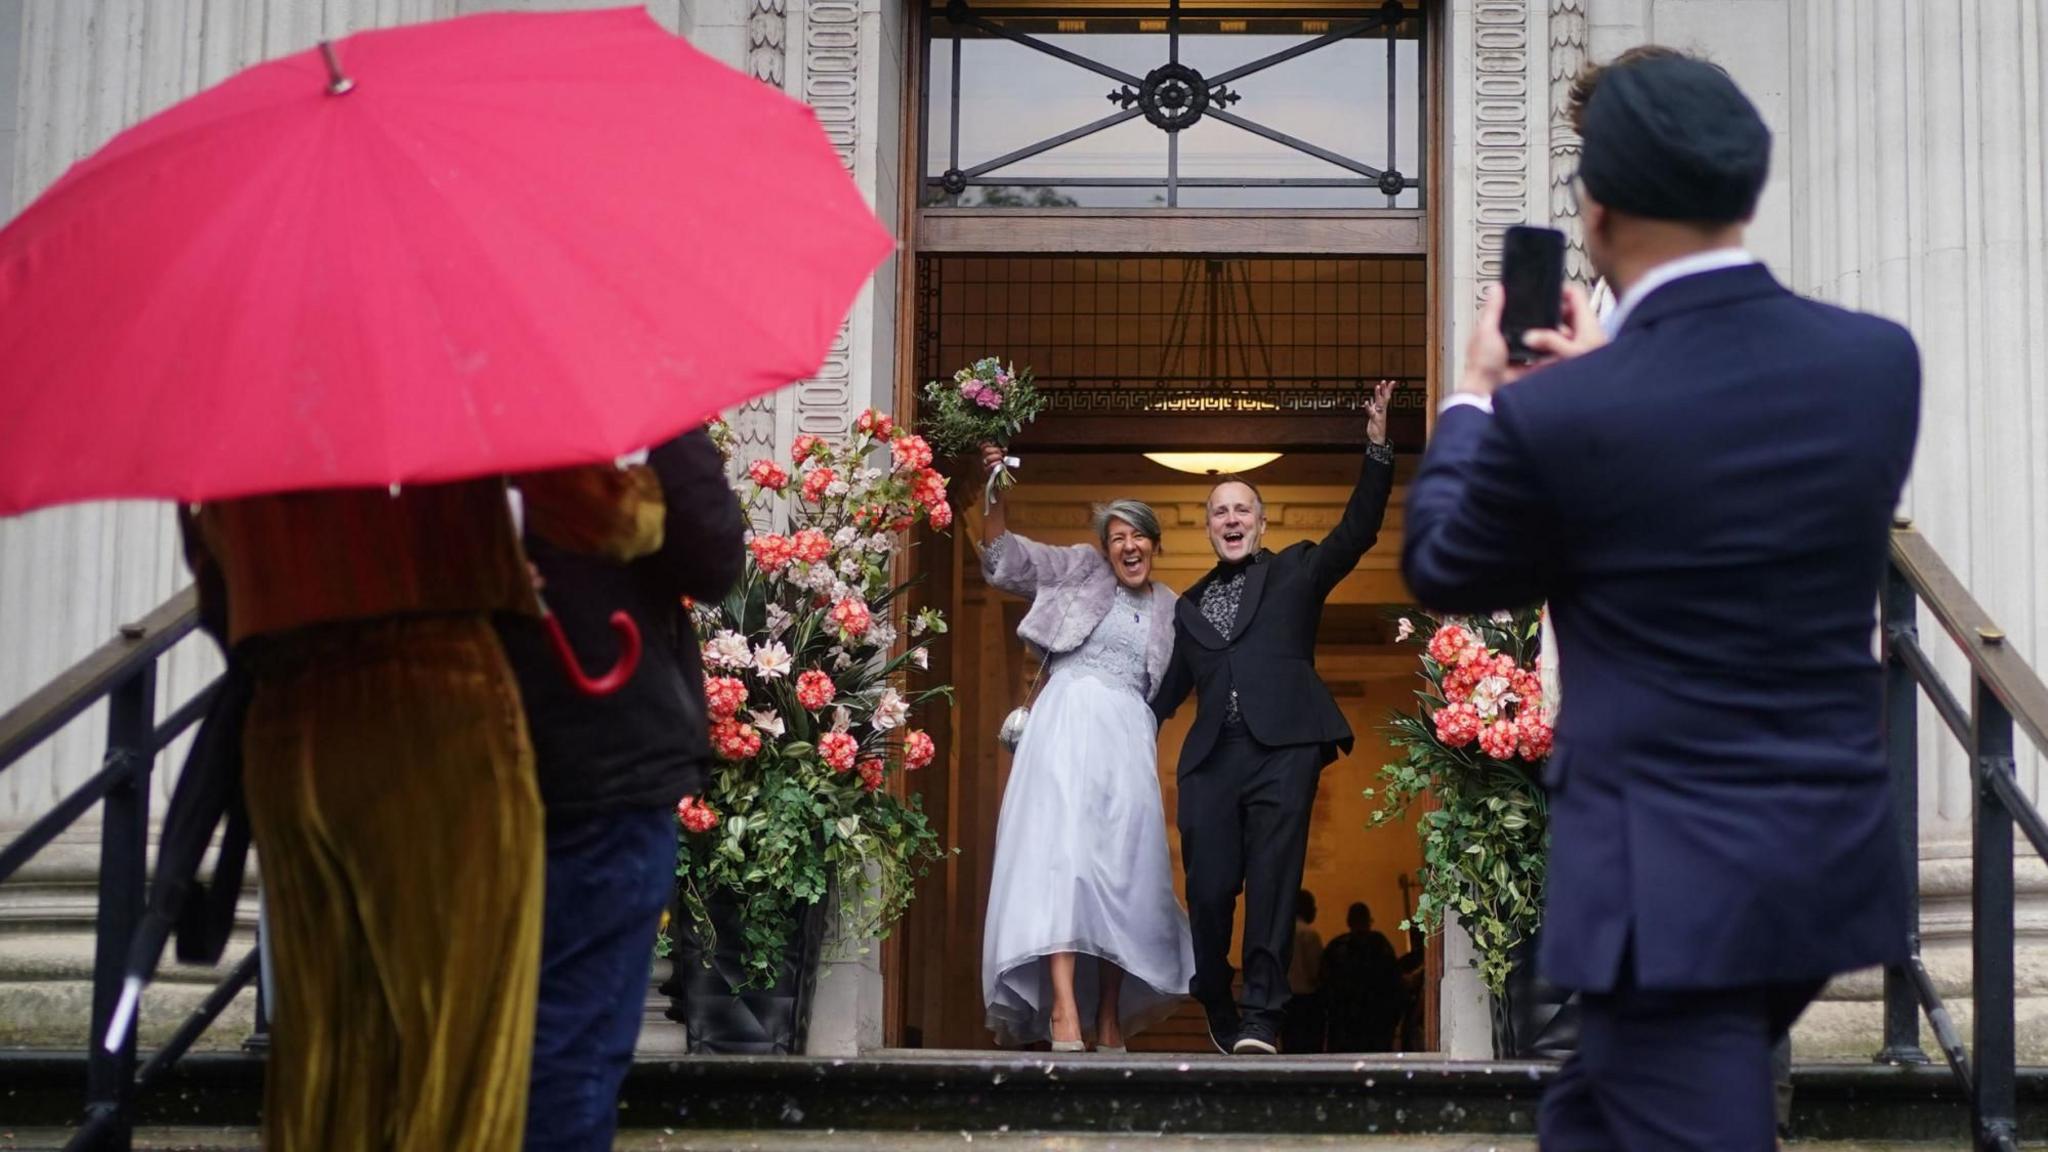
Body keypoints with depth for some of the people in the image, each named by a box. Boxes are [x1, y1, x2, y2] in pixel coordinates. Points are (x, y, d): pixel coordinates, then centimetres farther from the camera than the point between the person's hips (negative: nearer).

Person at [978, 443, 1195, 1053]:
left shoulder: (1168, 607, 20)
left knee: (1123, 865, 0)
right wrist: (997, 493, -5)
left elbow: (1175, 683, 21)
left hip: (1130, 736, 4)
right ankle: (1063, 1007, -30)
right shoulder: (1079, 568, 11)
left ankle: (1110, 1019, 3)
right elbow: (1003, 559, 6)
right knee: (1062, 848, -19)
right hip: (1068, 721, -4)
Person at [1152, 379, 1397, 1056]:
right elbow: (1168, 690, 22)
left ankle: (1262, 1019, -10)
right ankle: (1219, 1012, 15)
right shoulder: (1189, 606, 23)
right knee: (1208, 890, -3)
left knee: (1272, 882, -10)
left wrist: (1377, 449, -8)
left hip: (1282, 748, -3)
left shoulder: (1295, 572, 16)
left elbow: (1357, 530, 3)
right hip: (1212, 757, 3)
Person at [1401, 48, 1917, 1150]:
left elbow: (1441, 570, 3)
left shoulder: (1557, 414, -17)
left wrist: (1473, 397, 19)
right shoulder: (1878, 360, -2)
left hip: (1676, 880, -6)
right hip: (1834, 864, 7)